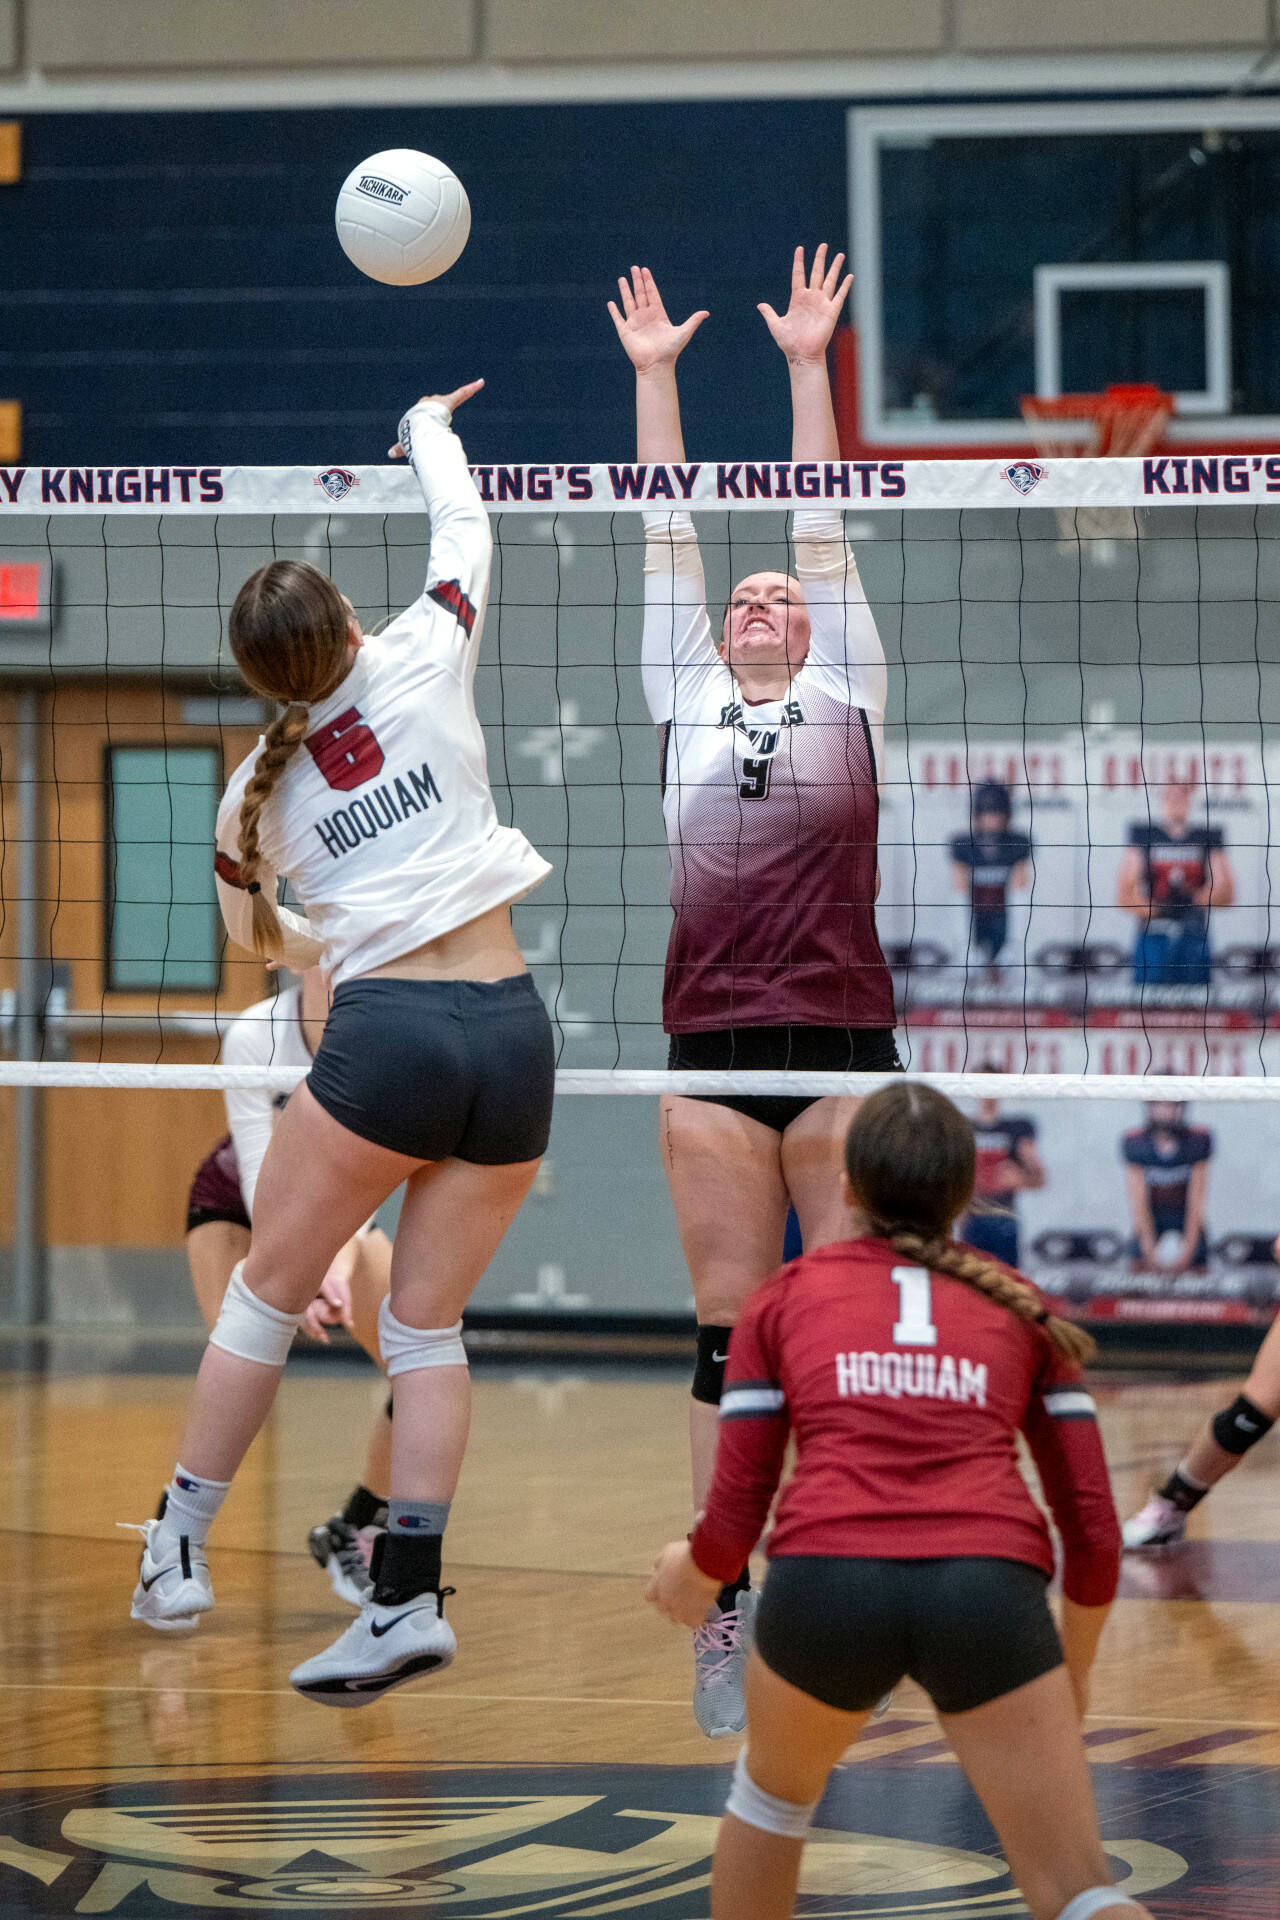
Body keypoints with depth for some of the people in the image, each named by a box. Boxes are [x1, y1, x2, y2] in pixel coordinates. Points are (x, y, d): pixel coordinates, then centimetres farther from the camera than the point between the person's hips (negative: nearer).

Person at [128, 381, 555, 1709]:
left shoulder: (257, 791, 6)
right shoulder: (425, 665, 2)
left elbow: (256, 935, 24)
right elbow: (465, 529, 21)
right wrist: (429, 425, 39)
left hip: (386, 1040, -2)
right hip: (512, 1034, 2)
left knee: (269, 1291, 14)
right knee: (426, 1324, 6)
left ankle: (178, 1550, 15)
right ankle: (408, 1600, -3)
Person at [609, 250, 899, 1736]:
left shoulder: (845, 689, 12)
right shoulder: (685, 695, 16)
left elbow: (822, 525, 9)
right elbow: (668, 537, 15)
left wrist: (809, 364, 9)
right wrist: (654, 376, 15)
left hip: (842, 1041, -1)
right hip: (713, 1052, 1)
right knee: (728, 1333, 0)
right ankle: (726, 1612, 2)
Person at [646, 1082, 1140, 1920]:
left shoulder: (785, 1297, 22)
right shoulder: (1019, 1309, 24)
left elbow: (736, 1513, 16)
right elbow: (1093, 1527, 18)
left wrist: (692, 1576, 39)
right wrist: (1077, 1665, 35)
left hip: (826, 1577, 0)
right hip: (989, 1587, 0)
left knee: (774, 1788, 33)